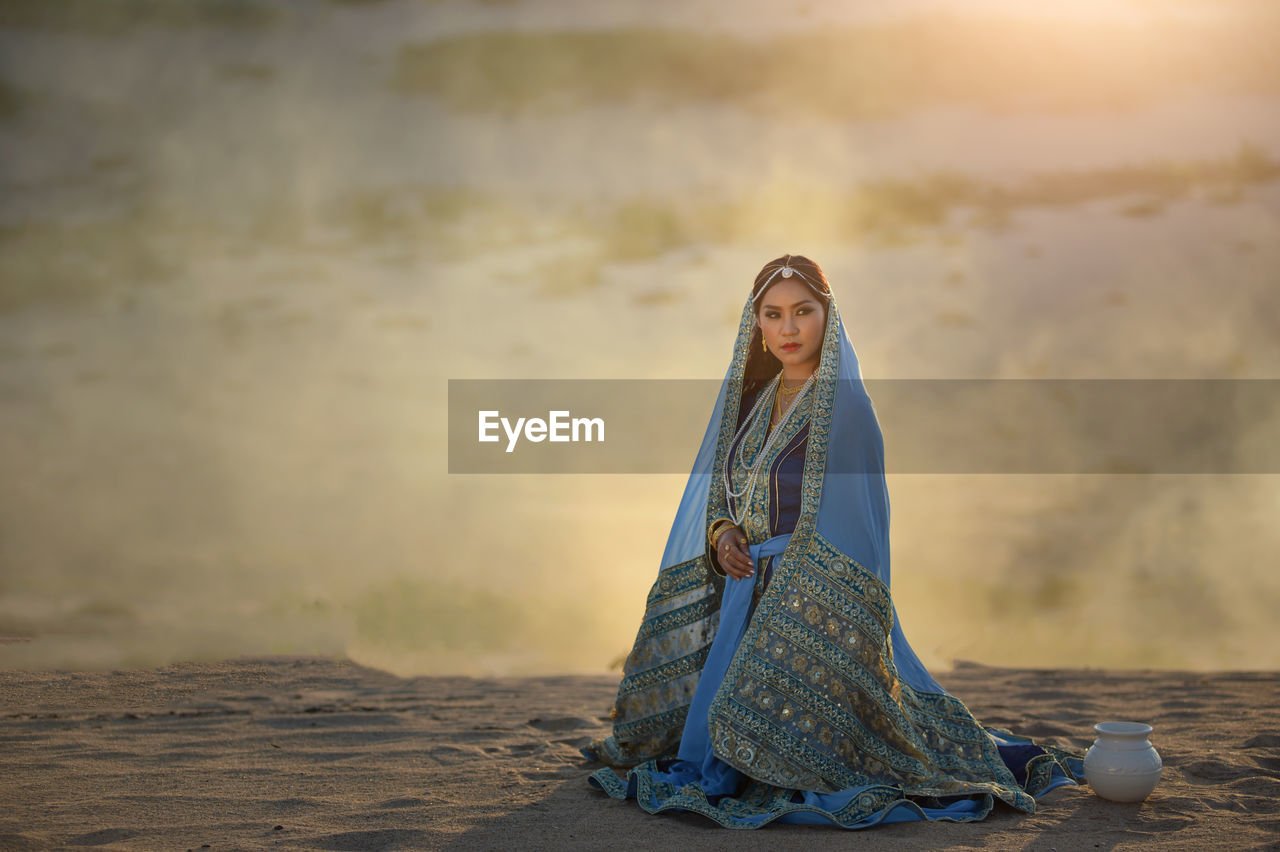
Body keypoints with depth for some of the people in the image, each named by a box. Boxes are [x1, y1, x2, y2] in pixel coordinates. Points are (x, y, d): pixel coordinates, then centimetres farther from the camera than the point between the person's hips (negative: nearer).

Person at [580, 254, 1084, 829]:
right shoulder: (752, 398, 11)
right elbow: (717, 490, 19)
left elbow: (851, 516, -15)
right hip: (745, 589, 8)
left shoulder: (845, 404, -11)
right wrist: (720, 530, -3)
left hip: (814, 590, -8)